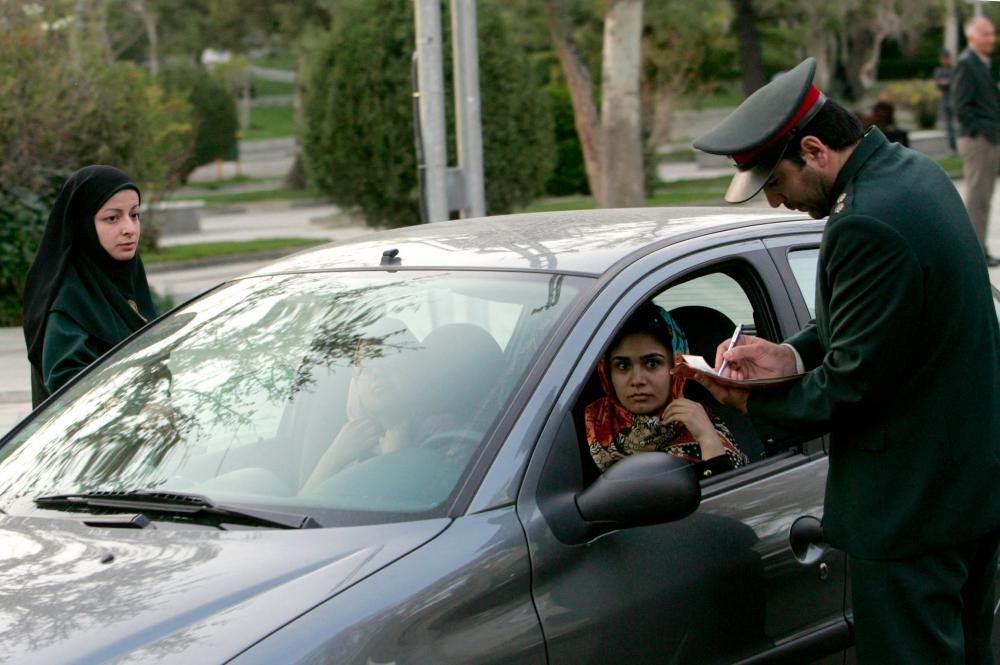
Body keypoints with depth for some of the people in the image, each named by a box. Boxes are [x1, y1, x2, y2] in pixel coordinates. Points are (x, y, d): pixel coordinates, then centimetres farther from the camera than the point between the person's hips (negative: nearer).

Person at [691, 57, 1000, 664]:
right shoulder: (914, 171, 6)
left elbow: (853, 383, -21)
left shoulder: (866, 225, -26)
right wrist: (793, 355, 4)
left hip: (913, 508, -10)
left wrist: (754, 406, -7)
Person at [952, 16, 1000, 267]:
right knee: (977, 197, -6)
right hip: (977, 141, -9)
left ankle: (979, 249, 15)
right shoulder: (966, 64, -12)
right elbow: (960, 105, -18)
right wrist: (980, 131, -18)